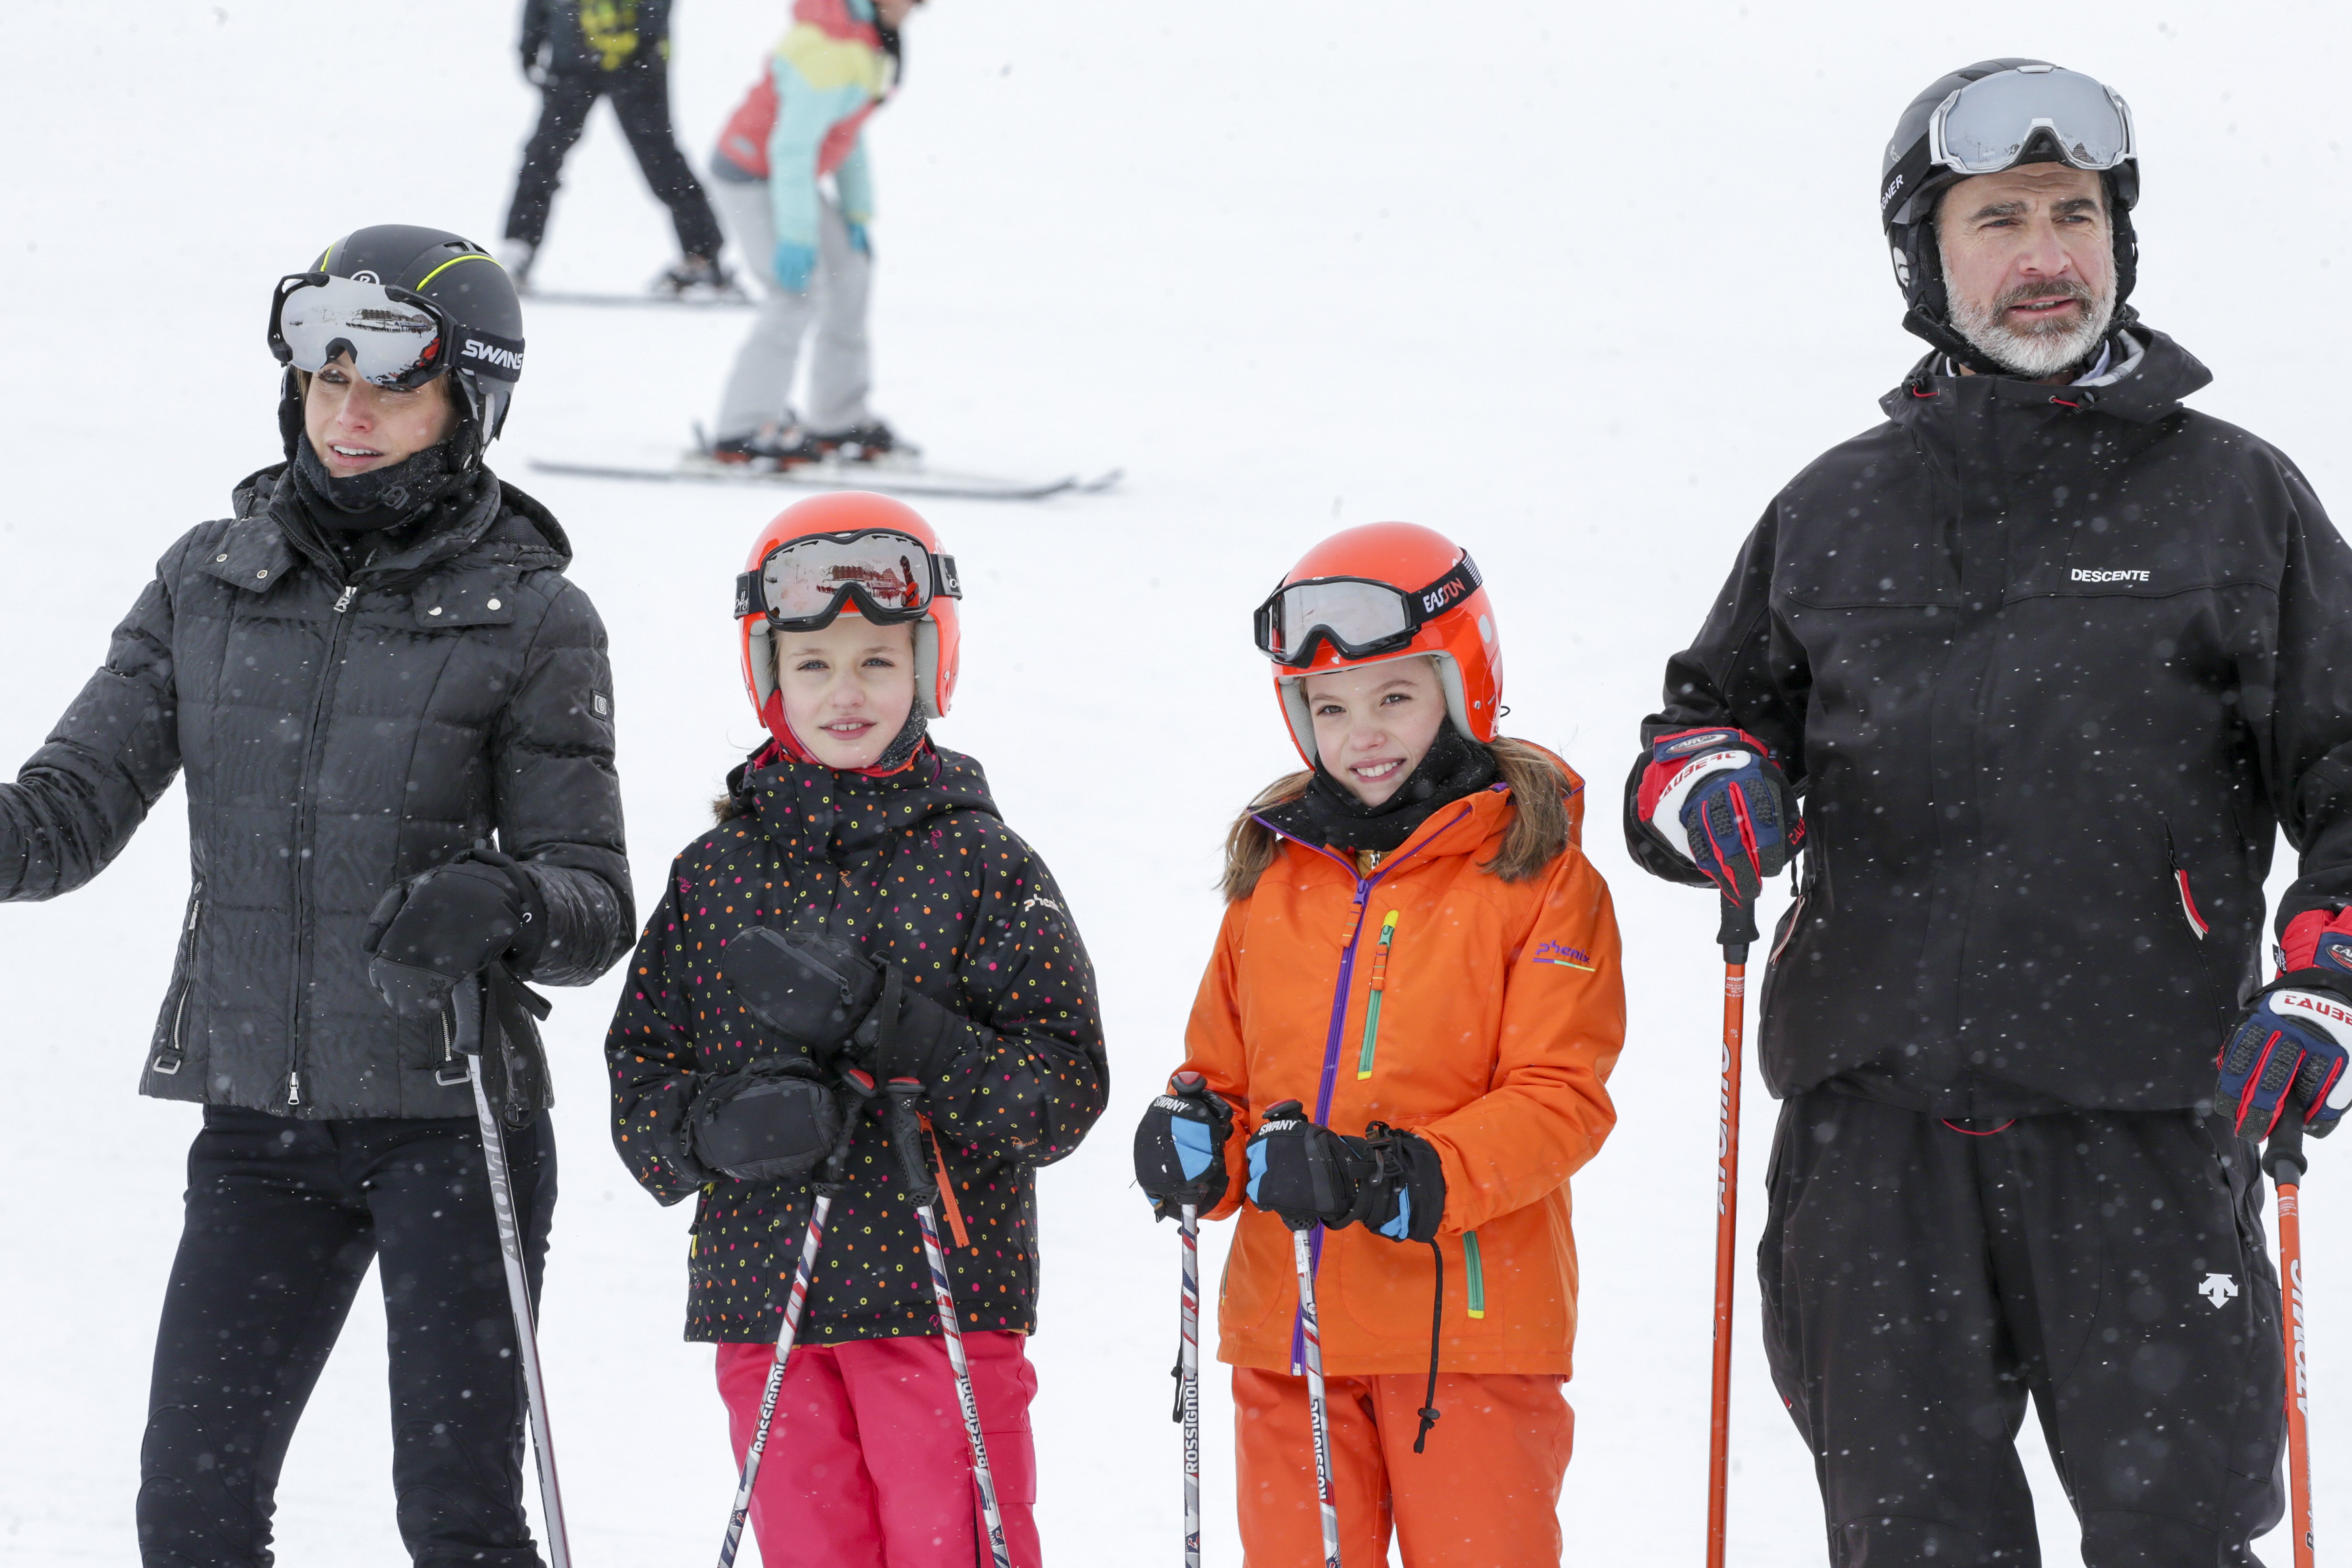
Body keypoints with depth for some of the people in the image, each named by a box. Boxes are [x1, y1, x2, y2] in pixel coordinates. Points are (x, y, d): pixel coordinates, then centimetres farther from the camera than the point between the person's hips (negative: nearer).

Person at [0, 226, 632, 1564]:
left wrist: (499, 904, -26)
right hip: (259, 1120, 3)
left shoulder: (532, 621, -2)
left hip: (449, 1115, -3)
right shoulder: (211, 584, 7)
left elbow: (596, 905, -4)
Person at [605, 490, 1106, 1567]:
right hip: (767, 1309, 3)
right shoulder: (716, 874, 8)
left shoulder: (983, 865, 0)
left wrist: (895, 1029, -19)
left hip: (944, 1302, -3)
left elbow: (1067, 1086, -5)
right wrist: (719, 1126, -13)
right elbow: (639, 1079, 10)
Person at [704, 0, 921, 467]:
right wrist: (797, 236, -26)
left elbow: (848, 129, 14)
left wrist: (857, 214, 13)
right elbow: (793, 147, -28)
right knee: (798, 291, -16)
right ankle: (743, 431, -13)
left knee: (849, 273, 11)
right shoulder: (830, 52, -28)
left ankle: (838, 421, 18)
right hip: (752, 178, -10)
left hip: (788, 177, 10)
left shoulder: (869, 39, 4)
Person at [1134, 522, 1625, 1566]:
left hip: (1468, 1314, -5)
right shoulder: (1273, 874, 13)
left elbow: (1560, 1099, -9)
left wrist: (1416, 1177, -22)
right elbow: (1225, 1067, 21)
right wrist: (1195, 1134, -2)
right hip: (1289, 1328, 5)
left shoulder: (1540, 876, -2)